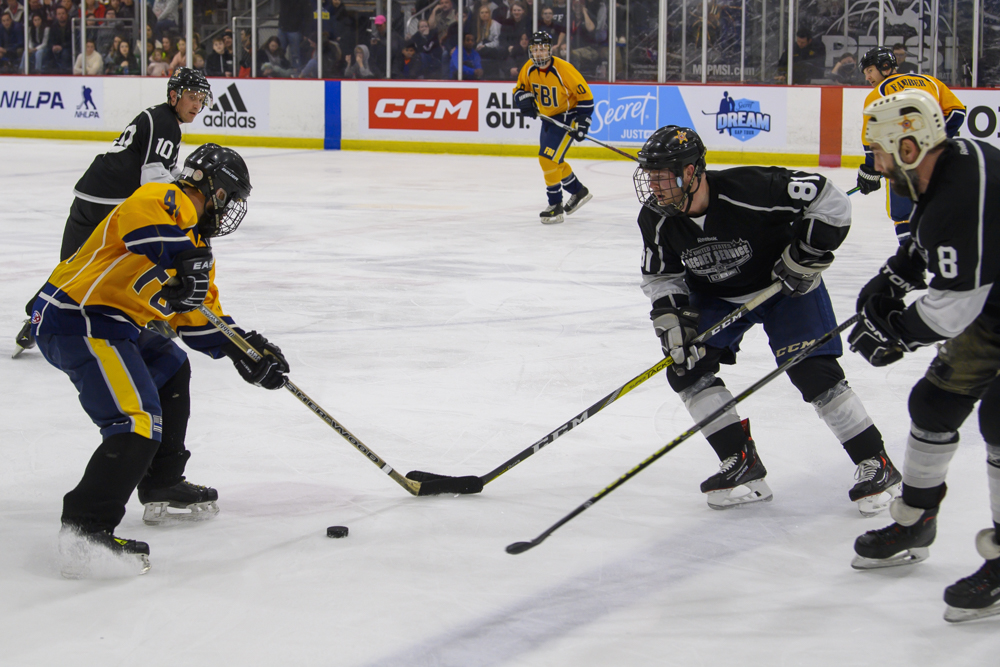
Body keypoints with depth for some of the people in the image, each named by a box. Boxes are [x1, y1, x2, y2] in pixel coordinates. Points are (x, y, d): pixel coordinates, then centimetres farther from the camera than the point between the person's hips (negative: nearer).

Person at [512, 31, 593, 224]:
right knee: (553, 161, 20)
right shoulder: (529, 68, -7)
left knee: (548, 158, -18)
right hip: (549, 118, 8)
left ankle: (555, 206, -9)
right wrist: (525, 101, -16)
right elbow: (520, 89, 8)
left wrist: (581, 124, -22)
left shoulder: (563, 69, -25)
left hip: (567, 117, -8)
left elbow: (586, 97, -19)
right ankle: (579, 192, 42)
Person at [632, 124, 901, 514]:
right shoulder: (657, 219, -17)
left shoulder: (750, 190, -34)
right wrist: (670, 317, -17)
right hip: (716, 296, 6)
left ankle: (876, 465, -2)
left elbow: (828, 199, -26)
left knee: (813, 371, -16)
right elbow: (660, 275, -2)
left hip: (787, 283, -5)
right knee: (686, 364, -10)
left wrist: (808, 255, -27)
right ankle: (743, 465, -2)